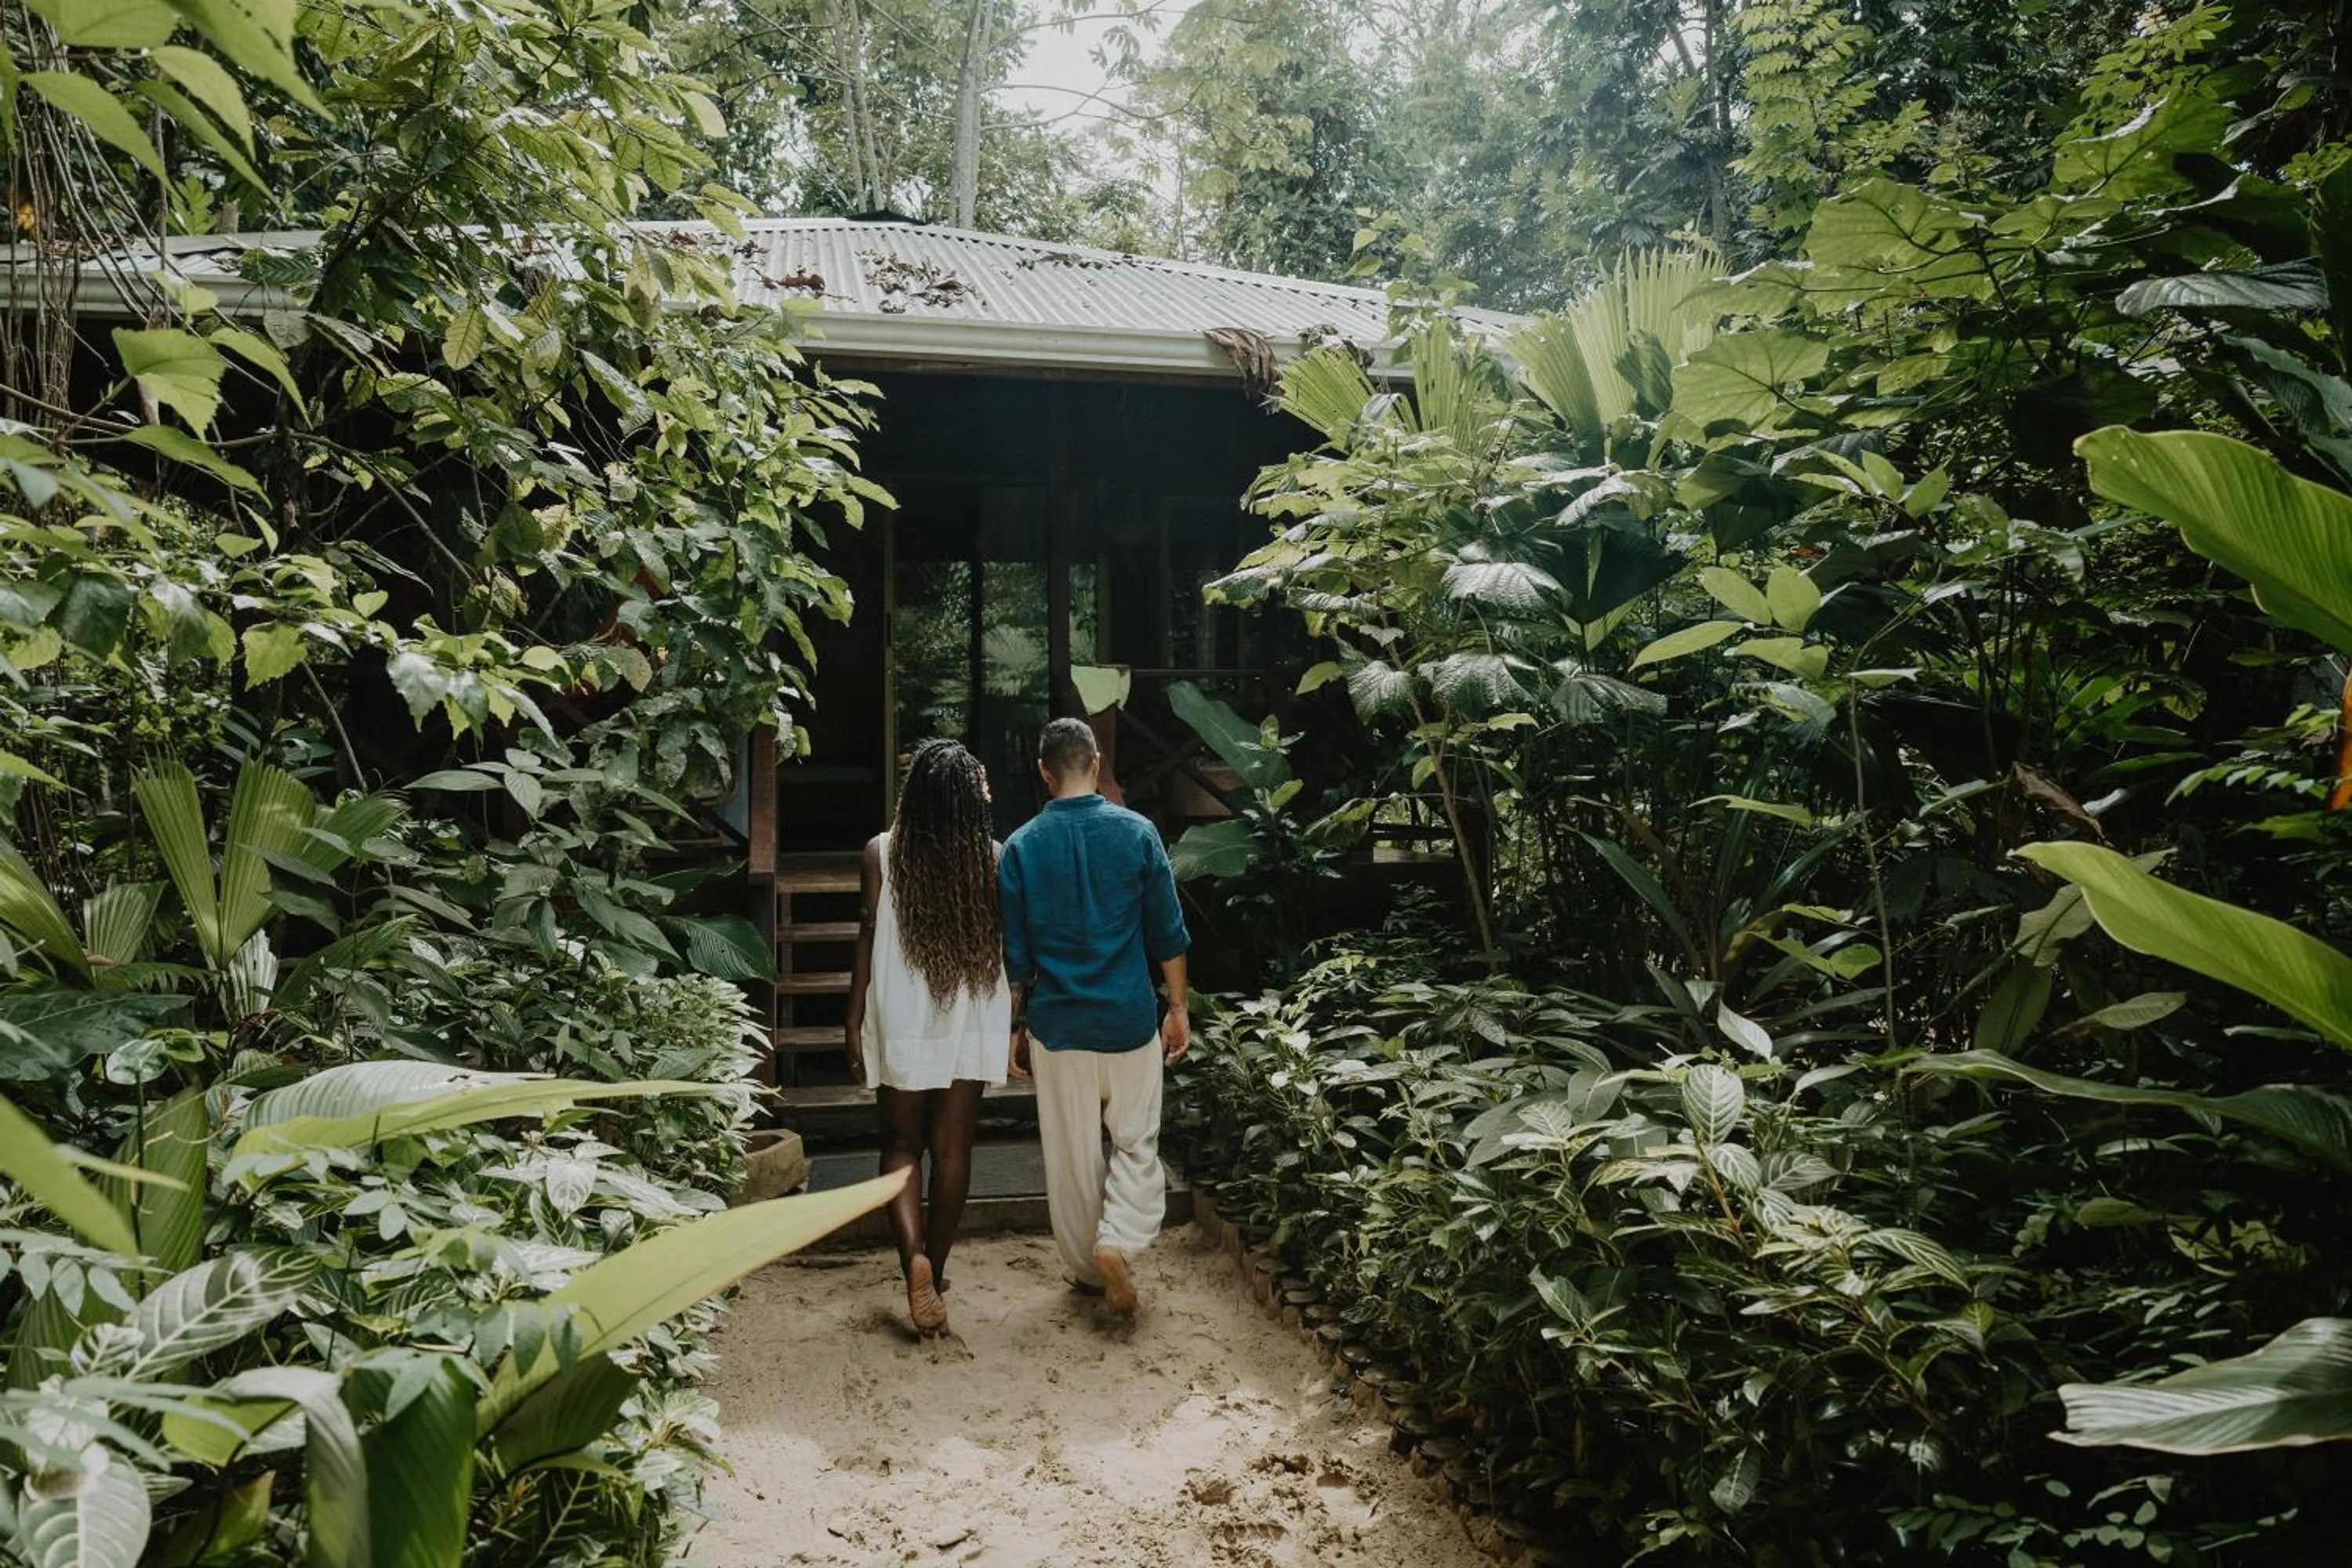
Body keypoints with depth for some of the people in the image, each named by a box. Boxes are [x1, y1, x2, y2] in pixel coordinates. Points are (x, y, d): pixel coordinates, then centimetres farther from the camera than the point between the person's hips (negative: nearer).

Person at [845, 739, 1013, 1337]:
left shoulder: (881, 853, -7)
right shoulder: (991, 857, -5)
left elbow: (867, 944, -5)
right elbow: (1003, 945, 0)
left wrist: (854, 1024, 3)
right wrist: (1013, 1023, 13)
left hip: (900, 1020, -1)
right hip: (971, 1022, 1)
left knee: (901, 1145, 10)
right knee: (952, 1148, 11)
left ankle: (915, 1260, -10)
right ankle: (936, 1268, 21)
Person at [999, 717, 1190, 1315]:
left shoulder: (1022, 846, -4)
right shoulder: (1137, 833, -6)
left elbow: (1014, 955, 0)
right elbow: (1167, 933, -3)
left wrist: (1015, 1028, 10)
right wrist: (1178, 1008, 8)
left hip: (1057, 1024, 1)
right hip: (1129, 1020, -1)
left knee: (1071, 1153, 14)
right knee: (1137, 1143, 13)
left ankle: (1086, 1265, 25)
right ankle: (1118, 1242, -6)